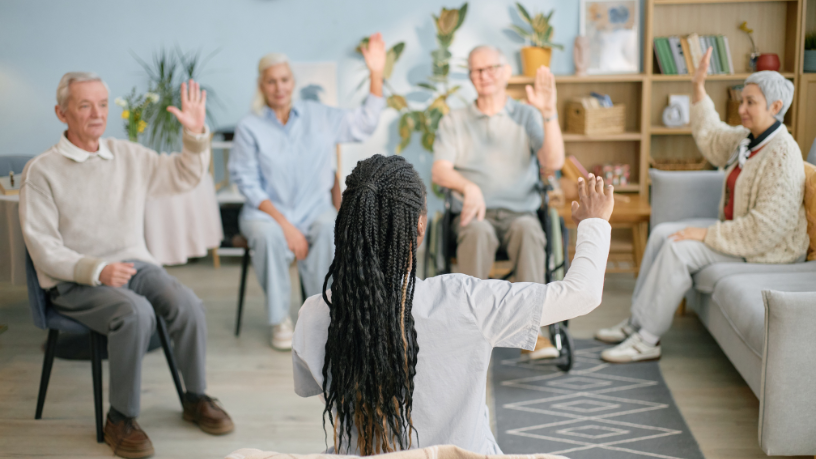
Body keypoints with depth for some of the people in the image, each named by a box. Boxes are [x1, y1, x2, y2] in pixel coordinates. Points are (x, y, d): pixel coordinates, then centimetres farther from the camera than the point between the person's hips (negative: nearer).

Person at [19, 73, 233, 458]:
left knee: (187, 304, -23)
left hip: (135, 264, 4)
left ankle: (196, 399, -1)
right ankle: (121, 419, -16)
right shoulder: (41, 171, -3)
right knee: (136, 312, -33)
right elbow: (44, 249, -9)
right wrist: (98, 270, -24)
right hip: (74, 283, -4)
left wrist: (195, 133, -2)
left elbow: (185, 176, 17)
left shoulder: (130, 157, 11)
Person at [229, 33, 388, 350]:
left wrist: (376, 74, -4)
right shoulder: (249, 128, -2)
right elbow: (248, 184, -6)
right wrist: (286, 225, -18)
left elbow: (364, 123, 6)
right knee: (269, 236, -36)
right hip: (267, 212, -2)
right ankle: (280, 320, -17)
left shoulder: (318, 116, 8)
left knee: (330, 229, -33)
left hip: (315, 208, 2)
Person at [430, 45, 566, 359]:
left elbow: (553, 162, -2)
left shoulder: (526, 116, 14)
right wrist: (468, 186, -20)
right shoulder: (454, 122, 16)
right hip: (476, 214, 0)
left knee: (526, 228, -35)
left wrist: (549, 113, -15)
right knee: (478, 232, -36)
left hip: (520, 212, 0)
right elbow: (439, 172, 2)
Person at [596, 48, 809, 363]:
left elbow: (766, 228, -30)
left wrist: (707, 234, -24)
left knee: (678, 249, -23)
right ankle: (638, 320, 4)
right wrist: (698, 88, 17)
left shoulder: (782, 156, -25)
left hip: (767, 248, -10)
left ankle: (647, 340, -15)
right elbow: (711, 138, 25)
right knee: (662, 233, 2)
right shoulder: (747, 139, 4)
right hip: (736, 227, 10)